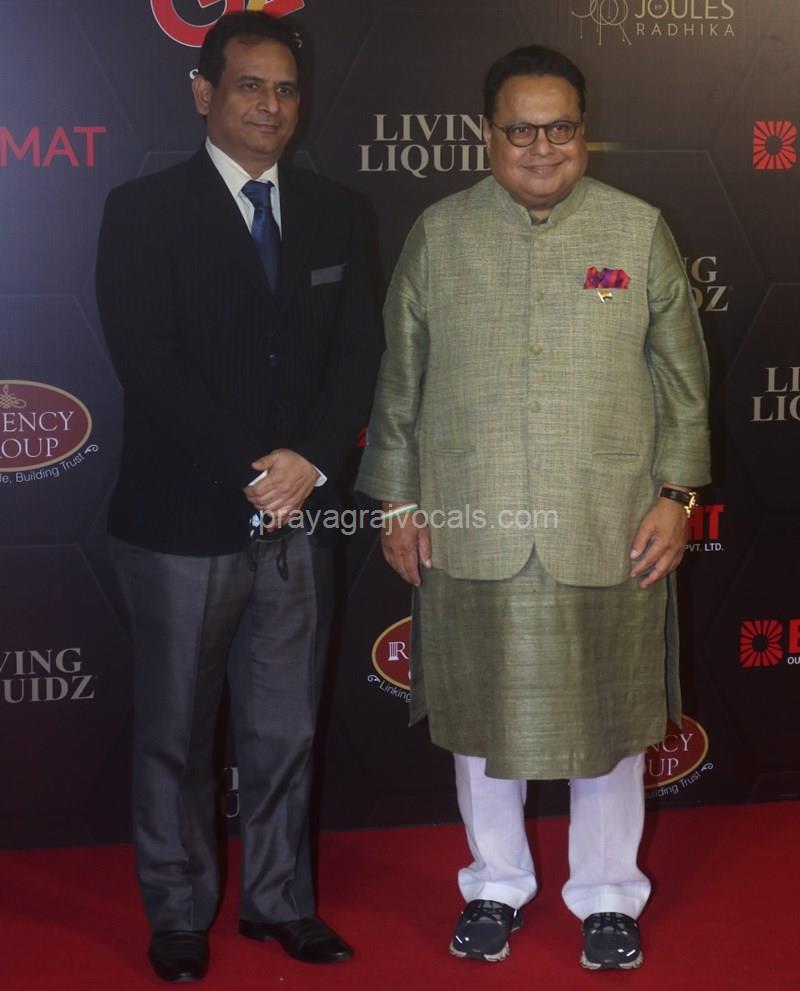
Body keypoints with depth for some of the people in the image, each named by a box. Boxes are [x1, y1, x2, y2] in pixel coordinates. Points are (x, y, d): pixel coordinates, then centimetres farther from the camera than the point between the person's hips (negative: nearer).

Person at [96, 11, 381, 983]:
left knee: (285, 729, 14)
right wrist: (249, 477, -16)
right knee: (176, 735, 9)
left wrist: (311, 459, -12)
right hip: (184, 521, -4)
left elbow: (357, 352, 4)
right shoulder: (143, 210, -6)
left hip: (297, 518, 4)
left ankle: (279, 898, 29)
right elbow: (149, 364, -13)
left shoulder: (335, 213, 9)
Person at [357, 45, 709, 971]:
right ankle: (496, 884, 33)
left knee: (609, 717, 9)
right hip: (470, 531, 1)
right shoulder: (437, 234, 3)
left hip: (609, 532, 0)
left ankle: (607, 894, 29)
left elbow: (681, 373, 4)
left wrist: (676, 493, -1)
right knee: (481, 714, 13)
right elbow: (400, 380, 6)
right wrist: (397, 502, 4)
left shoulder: (639, 231, 2)